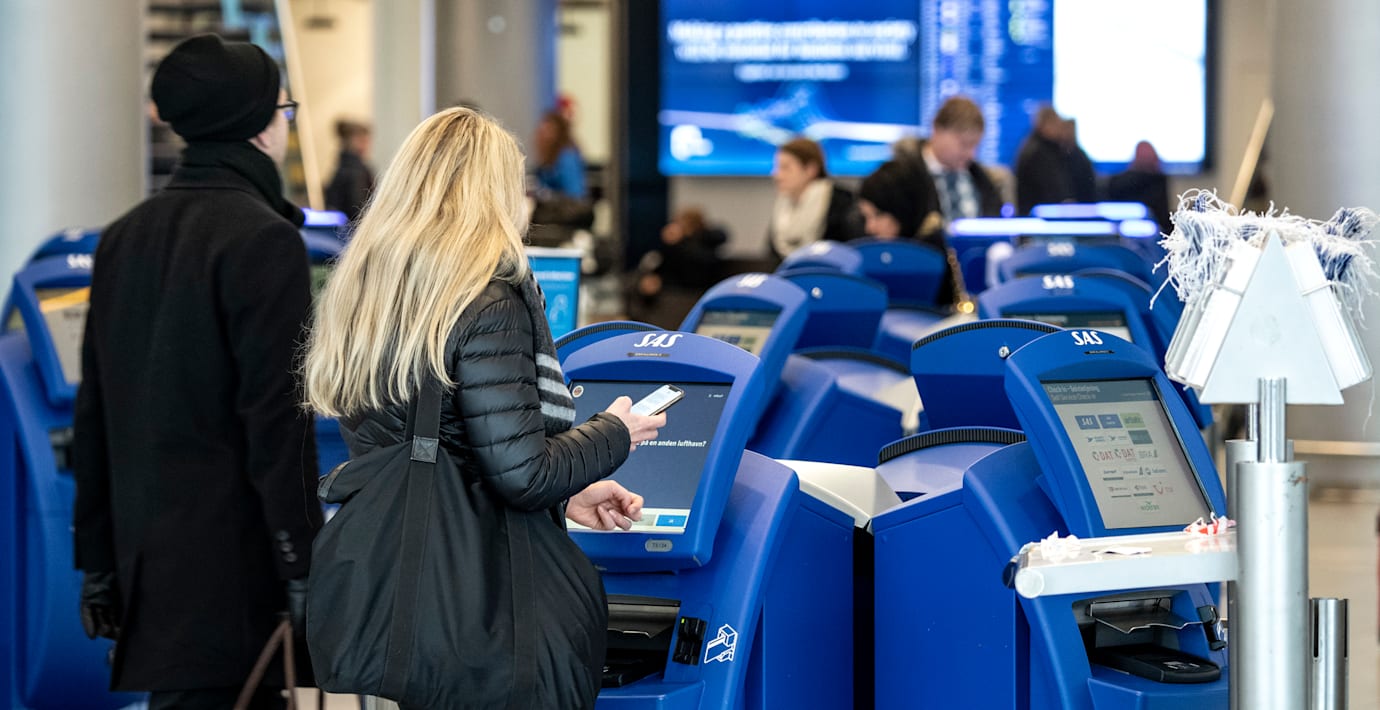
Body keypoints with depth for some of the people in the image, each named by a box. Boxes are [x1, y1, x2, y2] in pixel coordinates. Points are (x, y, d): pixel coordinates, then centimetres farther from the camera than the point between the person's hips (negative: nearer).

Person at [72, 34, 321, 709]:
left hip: (145, 552, 8)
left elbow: (94, 415, 15)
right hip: (228, 564, -8)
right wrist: (304, 569, -12)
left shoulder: (125, 237, 13)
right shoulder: (263, 240, -12)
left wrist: (98, 560, 20)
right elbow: (278, 419, -16)